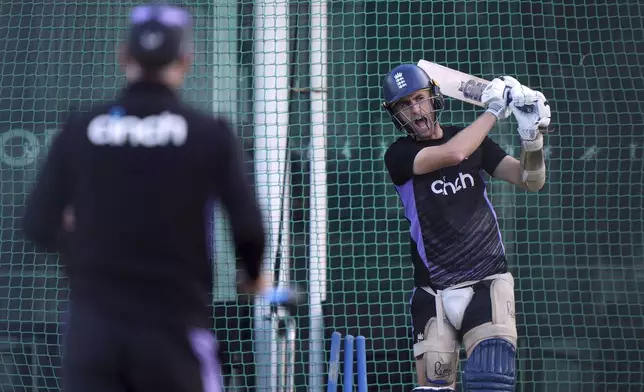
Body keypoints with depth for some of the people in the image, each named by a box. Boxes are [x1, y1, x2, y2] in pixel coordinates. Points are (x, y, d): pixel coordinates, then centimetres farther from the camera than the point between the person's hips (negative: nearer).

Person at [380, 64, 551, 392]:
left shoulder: (473, 139, 9)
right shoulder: (399, 155, -2)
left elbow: (531, 181, 3)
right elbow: (453, 153, -20)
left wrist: (532, 137, -16)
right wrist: (494, 110, -10)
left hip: (487, 284, 1)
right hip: (434, 295, 0)